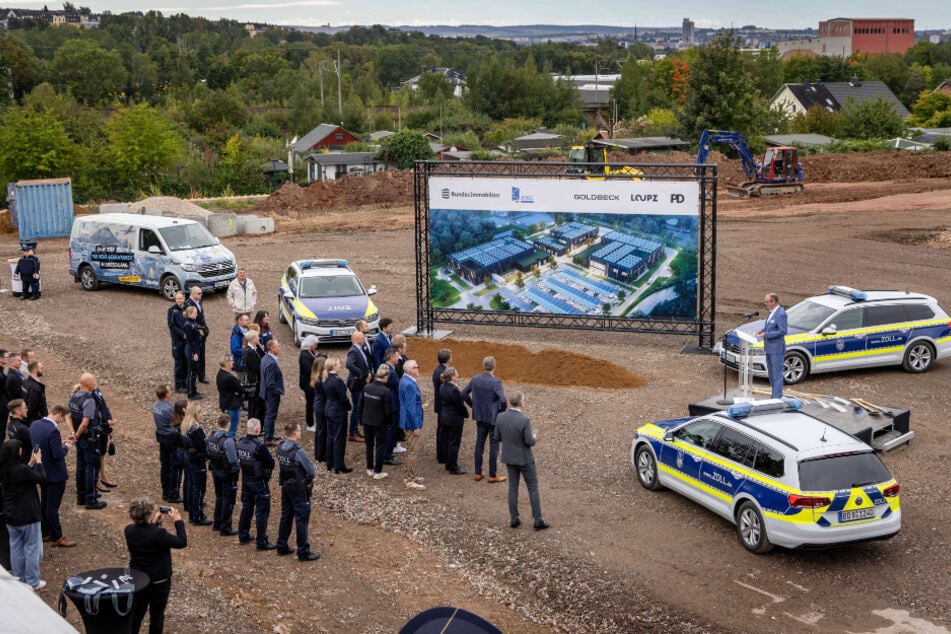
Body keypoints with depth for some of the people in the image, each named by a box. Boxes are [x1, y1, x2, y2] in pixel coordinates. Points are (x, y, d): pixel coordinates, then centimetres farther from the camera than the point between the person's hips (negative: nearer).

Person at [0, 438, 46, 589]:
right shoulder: (21, 470, -26)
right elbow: (42, 478, -13)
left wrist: (30, 463, 8)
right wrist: (38, 462, -1)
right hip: (28, 515, -7)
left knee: (16, 547, 17)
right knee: (32, 548, 6)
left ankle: (18, 579, 26)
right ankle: (32, 582, 13)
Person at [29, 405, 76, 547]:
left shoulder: (35, 425, 0)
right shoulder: (52, 430, -27)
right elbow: (58, 454, -27)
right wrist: (66, 447, -7)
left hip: (41, 471, 9)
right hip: (55, 474, -9)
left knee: (44, 504, 21)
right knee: (53, 507, 1)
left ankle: (44, 533, 33)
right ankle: (56, 537, 11)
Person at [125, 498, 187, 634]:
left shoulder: (129, 530, -12)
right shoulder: (158, 534, -30)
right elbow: (182, 542, -18)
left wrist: (154, 522, 8)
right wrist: (178, 521, -12)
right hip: (159, 581, -5)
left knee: (136, 612, 20)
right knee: (157, 615, 12)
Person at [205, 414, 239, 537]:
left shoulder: (211, 437, 0)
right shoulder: (228, 440, -25)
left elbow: (209, 454, 9)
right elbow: (233, 461, -23)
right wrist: (236, 469, -9)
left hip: (215, 471, 8)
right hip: (227, 473, -8)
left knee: (219, 498, 23)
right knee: (228, 501, 3)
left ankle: (217, 524, 32)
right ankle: (225, 529, 8)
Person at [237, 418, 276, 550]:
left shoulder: (240, 443, -2)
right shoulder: (259, 446, -24)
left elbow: (237, 460, 11)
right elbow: (271, 464, -19)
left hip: (245, 480, 7)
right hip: (259, 482, -7)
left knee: (246, 507, 21)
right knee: (262, 511, 0)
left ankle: (243, 535, 31)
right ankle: (262, 542, 3)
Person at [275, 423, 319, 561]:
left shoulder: (281, 448, 1)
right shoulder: (298, 451, -23)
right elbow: (311, 471, -18)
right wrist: (309, 475, 4)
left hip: (285, 486, 8)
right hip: (299, 489, -8)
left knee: (285, 517, 17)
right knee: (302, 520, -1)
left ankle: (281, 547, 26)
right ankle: (303, 552, 4)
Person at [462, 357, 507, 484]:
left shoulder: (475, 379, -2)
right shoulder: (495, 382, -20)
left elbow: (464, 393, 7)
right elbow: (503, 400, -31)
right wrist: (501, 411, -12)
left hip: (480, 417, 6)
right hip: (494, 418, -6)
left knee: (479, 444, 15)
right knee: (494, 446, 5)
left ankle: (478, 473, 22)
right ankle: (492, 475, 12)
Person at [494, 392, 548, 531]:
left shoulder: (500, 417, -8)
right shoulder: (524, 420, -25)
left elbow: (497, 437, 1)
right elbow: (529, 442, -21)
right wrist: (533, 437, 1)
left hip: (509, 458, 5)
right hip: (524, 458, -5)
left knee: (513, 488, 15)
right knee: (533, 488, 6)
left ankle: (514, 519, 18)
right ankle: (538, 520, 8)